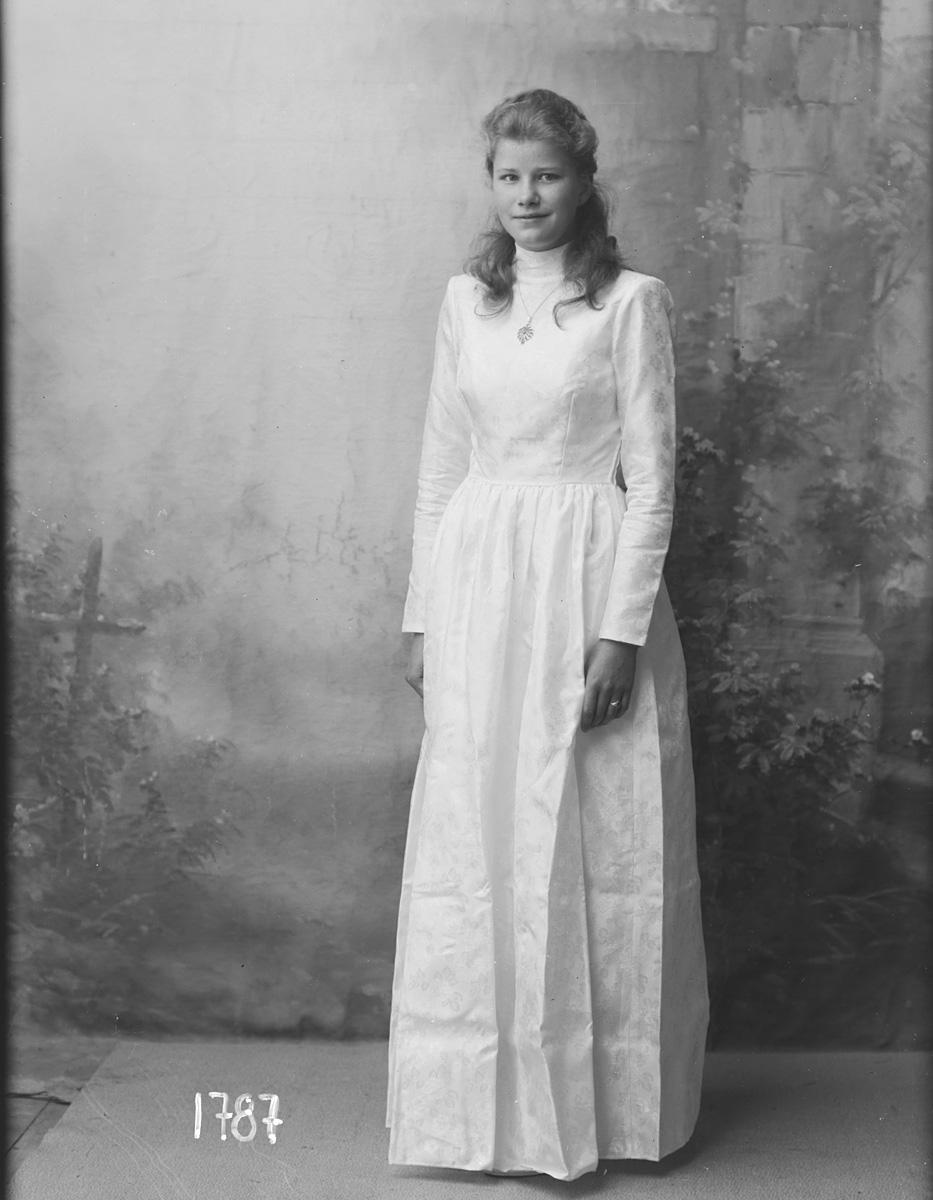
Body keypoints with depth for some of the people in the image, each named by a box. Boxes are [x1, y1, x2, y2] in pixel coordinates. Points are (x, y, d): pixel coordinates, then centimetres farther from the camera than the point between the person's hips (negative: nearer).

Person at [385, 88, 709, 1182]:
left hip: (591, 579, -4)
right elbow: (440, 467, 12)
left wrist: (621, 632, -13)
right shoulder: (466, 301, 10)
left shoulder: (630, 302, -2)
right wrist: (424, 618, 7)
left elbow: (650, 477, -6)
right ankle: (500, 1105, 21)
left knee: (593, 844, 3)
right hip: (480, 586, 4)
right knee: (480, 842, 6)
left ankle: (599, 1103, 19)